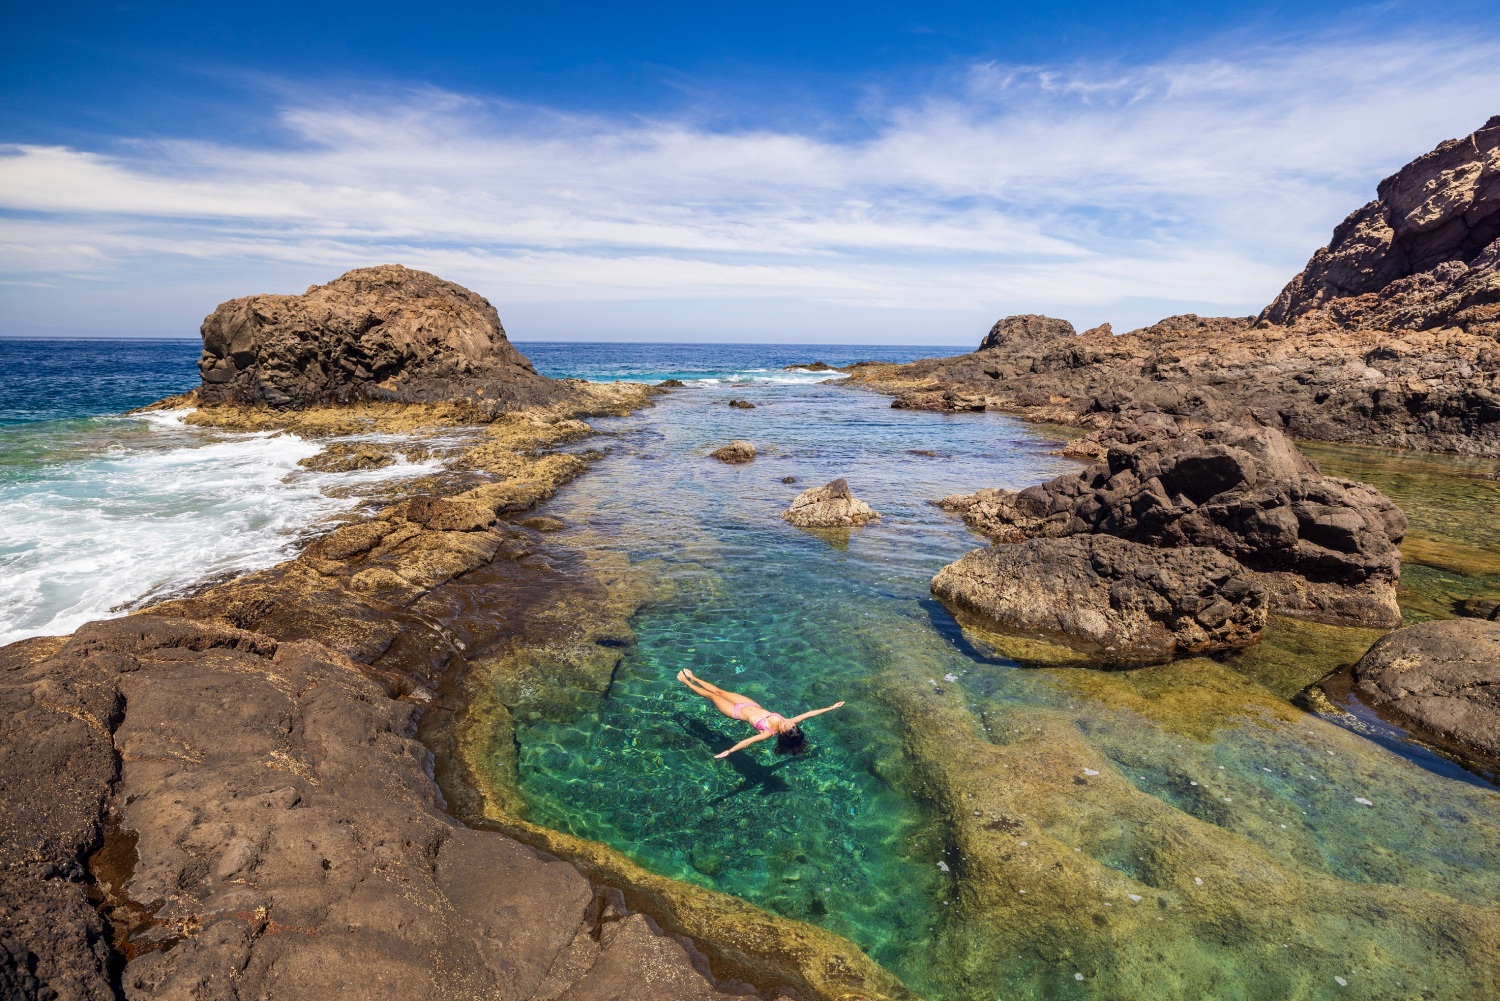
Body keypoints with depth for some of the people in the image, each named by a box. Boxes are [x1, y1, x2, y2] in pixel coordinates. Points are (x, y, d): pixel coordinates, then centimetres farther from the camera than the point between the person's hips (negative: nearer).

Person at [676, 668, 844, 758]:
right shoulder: (787, 723, -22)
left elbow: (748, 741, -44)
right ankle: (693, 678, 40)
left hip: (739, 712, -5)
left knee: (711, 695, 7)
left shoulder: (770, 733, -33)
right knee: (719, 691, 17)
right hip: (752, 705, 5)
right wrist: (830, 708, -23)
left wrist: (728, 751, -52)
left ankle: (686, 681, 30)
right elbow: (809, 713, -19)